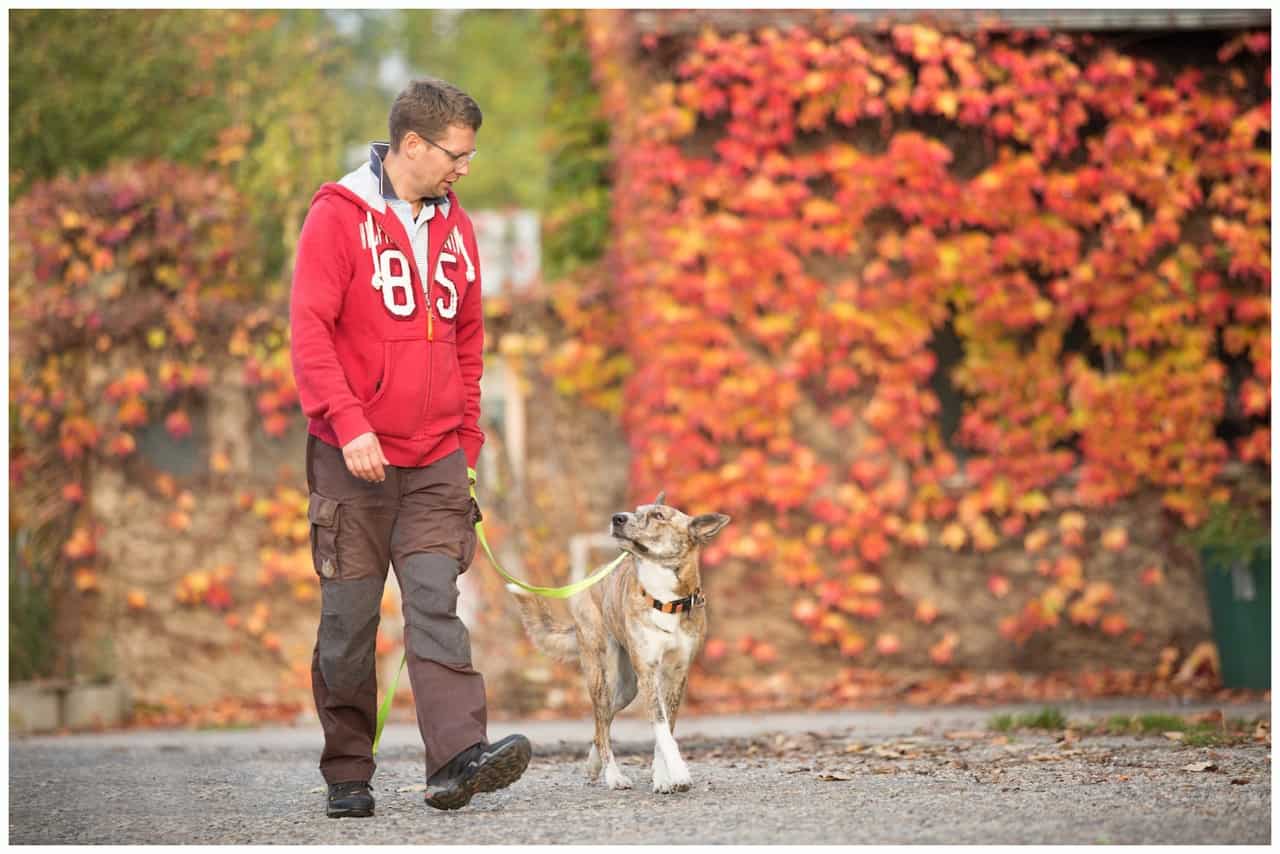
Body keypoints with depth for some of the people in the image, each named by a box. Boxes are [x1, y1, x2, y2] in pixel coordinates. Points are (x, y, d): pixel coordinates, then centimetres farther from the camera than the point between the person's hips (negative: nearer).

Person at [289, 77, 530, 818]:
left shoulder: (455, 227, 13)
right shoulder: (338, 217, -6)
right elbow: (309, 330, -13)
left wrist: (469, 437, 14)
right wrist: (348, 424, -21)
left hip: (437, 460, 4)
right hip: (353, 458, -4)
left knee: (436, 604, -9)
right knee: (350, 617, 2)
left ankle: (459, 755, -20)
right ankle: (348, 774, 11)